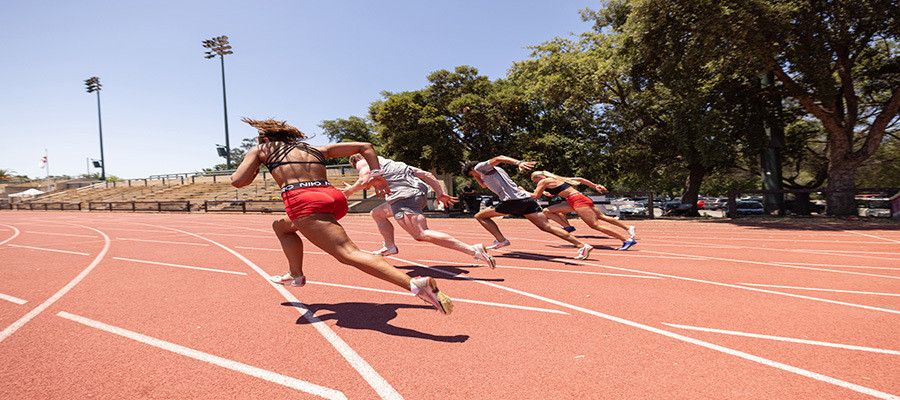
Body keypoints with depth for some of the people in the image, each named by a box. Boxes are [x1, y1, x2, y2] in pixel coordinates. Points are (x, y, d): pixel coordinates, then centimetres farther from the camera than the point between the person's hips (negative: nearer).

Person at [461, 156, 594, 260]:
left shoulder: (480, 166, 8)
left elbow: (499, 158, -10)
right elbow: (484, 184, 53)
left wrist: (518, 163, -26)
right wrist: (475, 175, 43)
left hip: (513, 200, -9)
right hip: (527, 199, 9)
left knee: (480, 216, 7)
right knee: (547, 226, 0)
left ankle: (501, 240, 1)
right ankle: (581, 245, -8)